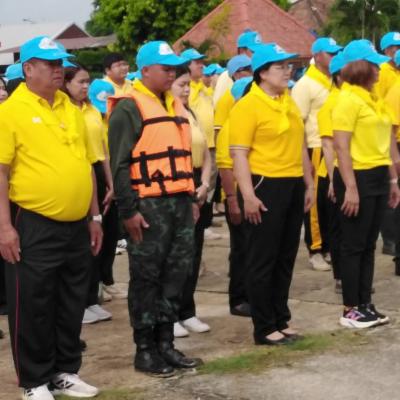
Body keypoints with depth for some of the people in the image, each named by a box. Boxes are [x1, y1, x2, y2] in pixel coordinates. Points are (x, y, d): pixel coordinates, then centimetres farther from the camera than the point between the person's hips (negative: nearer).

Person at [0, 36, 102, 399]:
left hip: (76, 227, 6)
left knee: (71, 306, 14)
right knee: (33, 309, 4)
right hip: (34, 228, -6)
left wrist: (94, 216, 16)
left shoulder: (72, 109, 11)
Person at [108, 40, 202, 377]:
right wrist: (128, 210, -16)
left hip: (180, 203, 8)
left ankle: (165, 342, 21)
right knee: (147, 278, 0)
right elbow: (120, 164, -12)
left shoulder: (175, 106, 17)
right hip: (149, 207, -8)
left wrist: (192, 198, 19)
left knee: (175, 274, 11)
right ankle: (145, 350, 8)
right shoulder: (129, 108, -8)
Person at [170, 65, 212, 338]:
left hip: (196, 191, 7)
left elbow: (206, 155, 18)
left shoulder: (191, 115, 15)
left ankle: (187, 312, 18)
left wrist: (204, 185, 2)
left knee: (193, 254, 9)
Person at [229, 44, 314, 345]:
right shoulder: (247, 106, -11)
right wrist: (248, 196, -21)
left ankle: (281, 320, 23)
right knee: (263, 260, 0)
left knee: (286, 258, 13)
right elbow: (239, 154, -16)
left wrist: (309, 185, 18)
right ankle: (264, 328, 7)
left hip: (293, 186, 8)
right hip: (265, 186, -8)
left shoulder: (289, 102, 14)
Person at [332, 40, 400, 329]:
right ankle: (351, 310, 5)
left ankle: (365, 304, 19)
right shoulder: (348, 100, -13)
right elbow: (341, 146, -18)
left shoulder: (375, 99, 14)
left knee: (369, 244, 12)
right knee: (354, 245, -1)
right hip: (358, 177, -8)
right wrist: (350, 187, -22)